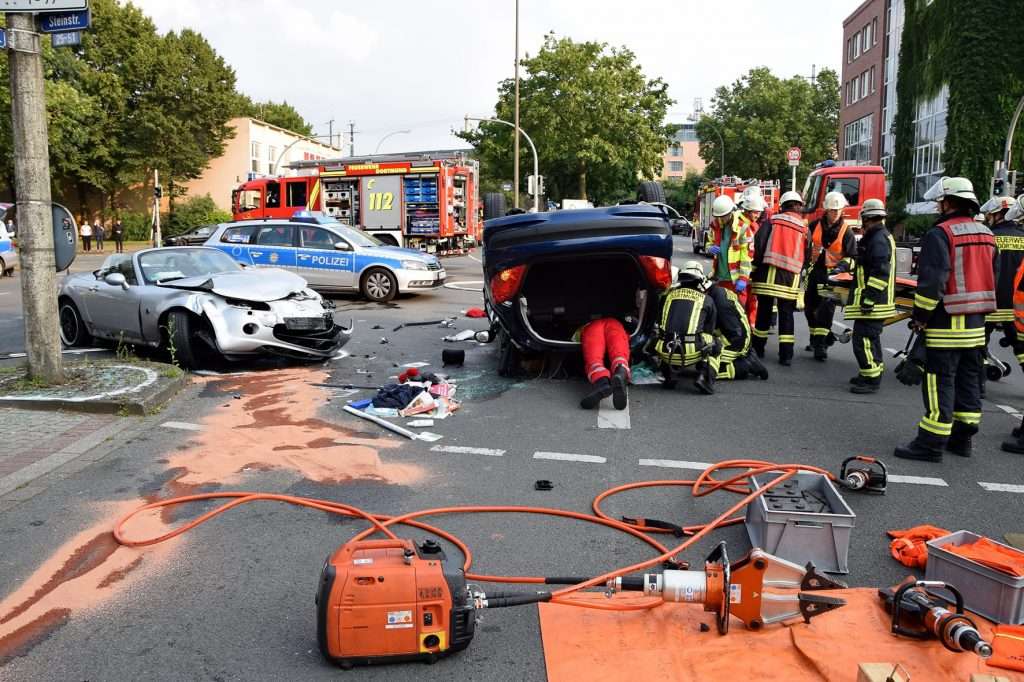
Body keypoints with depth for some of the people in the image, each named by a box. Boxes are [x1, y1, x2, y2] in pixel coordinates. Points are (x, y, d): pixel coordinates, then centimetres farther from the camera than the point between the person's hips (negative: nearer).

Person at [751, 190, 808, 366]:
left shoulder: (773, 220, 5)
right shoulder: (804, 228, 9)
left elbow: (759, 241, -6)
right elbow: (807, 254, 10)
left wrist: (757, 264, 3)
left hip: (769, 273, 0)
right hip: (791, 277, 0)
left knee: (764, 311, 11)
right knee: (786, 315, 5)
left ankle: (758, 347, 20)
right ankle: (786, 354, 2)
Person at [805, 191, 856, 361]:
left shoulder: (846, 231, -5)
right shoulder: (815, 225, 4)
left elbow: (851, 256, -3)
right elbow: (805, 246, 17)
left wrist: (842, 267, -20)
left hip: (832, 274, -4)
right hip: (815, 271, 4)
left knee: (826, 308, -14)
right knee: (810, 307, 12)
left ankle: (821, 345, -13)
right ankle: (815, 338, 29)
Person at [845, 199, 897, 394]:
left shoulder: (878, 239, -17)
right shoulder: (884, 236, 18)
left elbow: (881, 271, -25)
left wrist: (869, 296, -26)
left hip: (872, 302, -11)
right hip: (878, 302, 11)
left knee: (863, 339, -10)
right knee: (870, 338, 20)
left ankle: (872, 380, -7)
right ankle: (871, 374, 31)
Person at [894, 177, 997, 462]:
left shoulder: (939, 234, -14)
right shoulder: (987, 235, 14)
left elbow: (932, 281, -19)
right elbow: (992, 278, 19)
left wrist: (921, 316, -10)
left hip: (947, 323, -8)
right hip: (976, 324, 8)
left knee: (939, 382, -5)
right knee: (969, 379, 15)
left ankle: (931, 443, -2)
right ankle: (962, 436, 24)